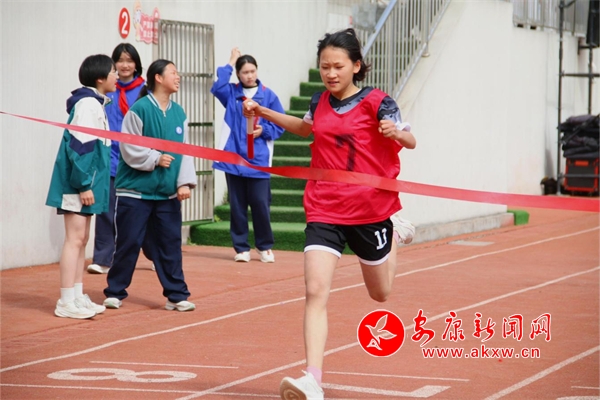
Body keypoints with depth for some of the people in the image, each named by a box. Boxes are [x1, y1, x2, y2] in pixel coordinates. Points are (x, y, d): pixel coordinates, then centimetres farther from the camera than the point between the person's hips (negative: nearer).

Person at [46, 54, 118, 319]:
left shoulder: (96, 103, 15)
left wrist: (89, 183, 15)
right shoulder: (87, 104, -14)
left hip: (87, 183, 10)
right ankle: (66, 302, -5)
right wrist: (83, 185, -21)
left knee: (81, 239, 12)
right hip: (77, 184, -10)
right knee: (75, 238, -7)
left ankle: (78, 297, 17)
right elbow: (80, 146, -20)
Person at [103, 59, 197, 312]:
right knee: (129, 243, 2)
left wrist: (184, 182, -4)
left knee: (170, 243, 5)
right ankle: (115, 292, 14)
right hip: (136, 190, -5)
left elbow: (185, 151, 6)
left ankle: (176, 295, 11)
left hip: (168, 193, 5)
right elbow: (129, 148, -10)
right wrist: (155, 159, -16)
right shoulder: (139, 109, -9)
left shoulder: (178, 113, 7)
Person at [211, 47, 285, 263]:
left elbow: (279, 125, 4)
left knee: (260, 205, -1)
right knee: (237, 206, 6)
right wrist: (230, 64, -9)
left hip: (258, 162, -1)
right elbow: (217, 87, -16)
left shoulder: (268, 96, 2)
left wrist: (264, 130, -14)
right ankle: (241, 247, 15)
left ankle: (265, 247, 15)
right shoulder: (231, 93, 6)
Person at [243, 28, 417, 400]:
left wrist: (395, 132, -32)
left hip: (370, 209, -2)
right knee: (316, 292, -17)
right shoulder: (320, 101, 4)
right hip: (324, 211, 2)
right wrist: (264, 112, 17)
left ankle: (394, 235, 53)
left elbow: (411, 141, -9)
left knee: (380, 293, 20)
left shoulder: (375, 101, -9)